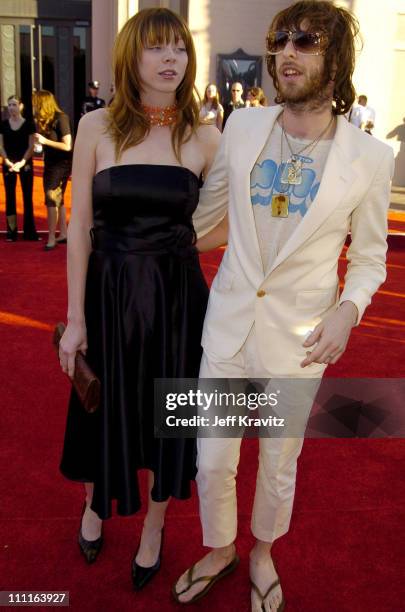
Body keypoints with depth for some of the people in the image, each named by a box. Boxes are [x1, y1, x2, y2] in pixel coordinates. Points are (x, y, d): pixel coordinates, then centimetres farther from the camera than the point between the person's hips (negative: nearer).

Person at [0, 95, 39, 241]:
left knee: (27, 197, 1)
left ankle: (30, 232, 7)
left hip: (25, 164, -2)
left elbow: (31, 146, -3)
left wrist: (22, 162, -14)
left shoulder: (29, 123, 0)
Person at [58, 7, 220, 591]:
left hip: (177, 295, 0)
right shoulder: (97, 126, -5)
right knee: (103, 408, 16)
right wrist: (75, 317, -4)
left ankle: (154, 529, 40)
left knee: (166, 412, 13)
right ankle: (96, 502, 50)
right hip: (109, 292, 0)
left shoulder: (205, 137, -3)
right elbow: (81, 226, -4)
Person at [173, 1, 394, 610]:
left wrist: (349, 309, -14)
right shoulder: (242, 127, -2)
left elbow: (370, 257, 2)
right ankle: (220, 549, 41)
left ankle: (263, 553, 47)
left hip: (300, 333, -1)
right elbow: (206, 216, 12)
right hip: (229, 320, 2)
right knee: (212, 459, 9)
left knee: (280, 461, 16)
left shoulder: (368, 157, -8)